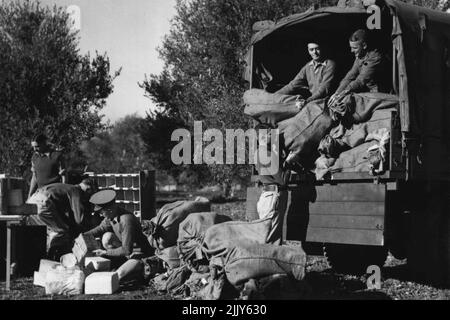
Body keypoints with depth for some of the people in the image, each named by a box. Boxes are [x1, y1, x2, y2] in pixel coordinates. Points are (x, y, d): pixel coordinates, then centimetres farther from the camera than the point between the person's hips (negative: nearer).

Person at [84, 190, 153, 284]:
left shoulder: (127, 220, -32)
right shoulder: (111, 216, -6)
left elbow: (127, 250, -29)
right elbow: (100, 229, 12)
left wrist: (105, 252, -21)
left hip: (141, 256, -9)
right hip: (128, 254, 9)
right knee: (107, 237, -10)